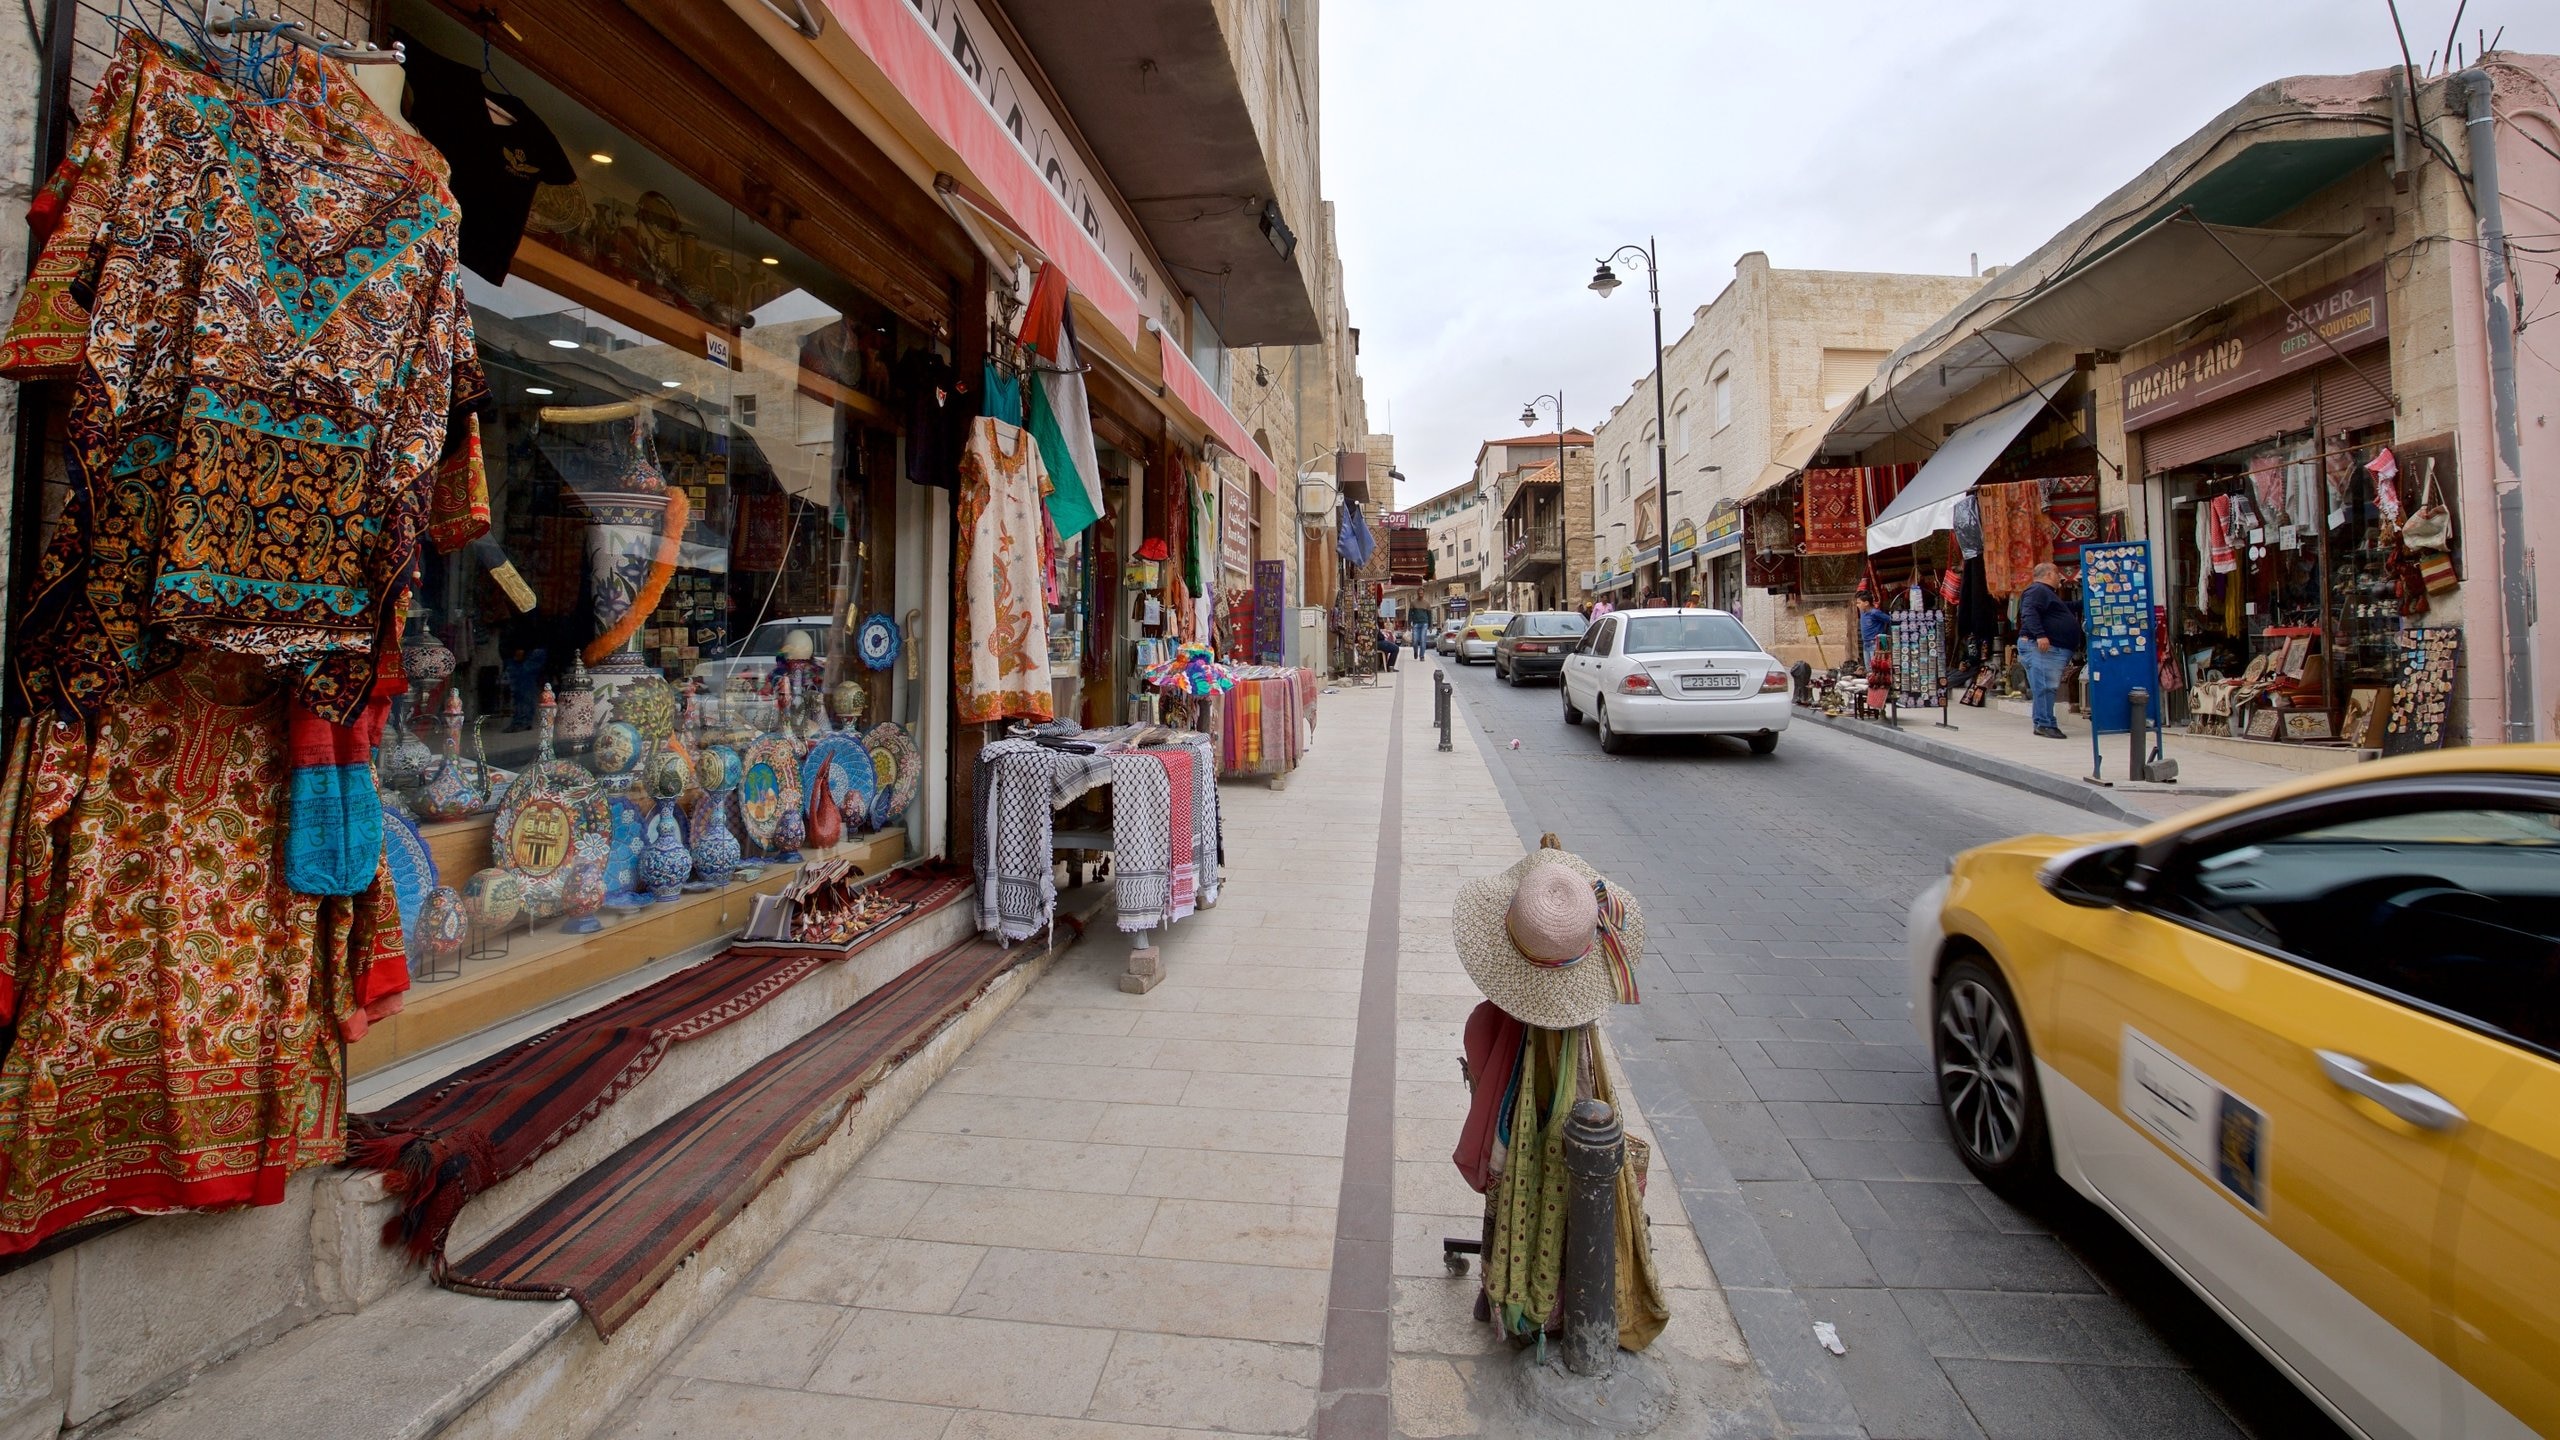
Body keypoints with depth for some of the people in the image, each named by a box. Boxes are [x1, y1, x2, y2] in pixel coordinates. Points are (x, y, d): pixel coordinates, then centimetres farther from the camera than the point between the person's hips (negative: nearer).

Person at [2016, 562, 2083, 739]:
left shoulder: (2049, 593, 28)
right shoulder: (2037, 590, -7)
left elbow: (2067, 607, 45)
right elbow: (2029, 613, -23)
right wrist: (2040, 634, -32)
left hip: (2056, 650, 11)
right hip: (2041, 648, -11)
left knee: (2049, 688, 9)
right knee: (2045, 687, -14)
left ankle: (2041, 724, 11)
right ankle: (2046, 724, -15)